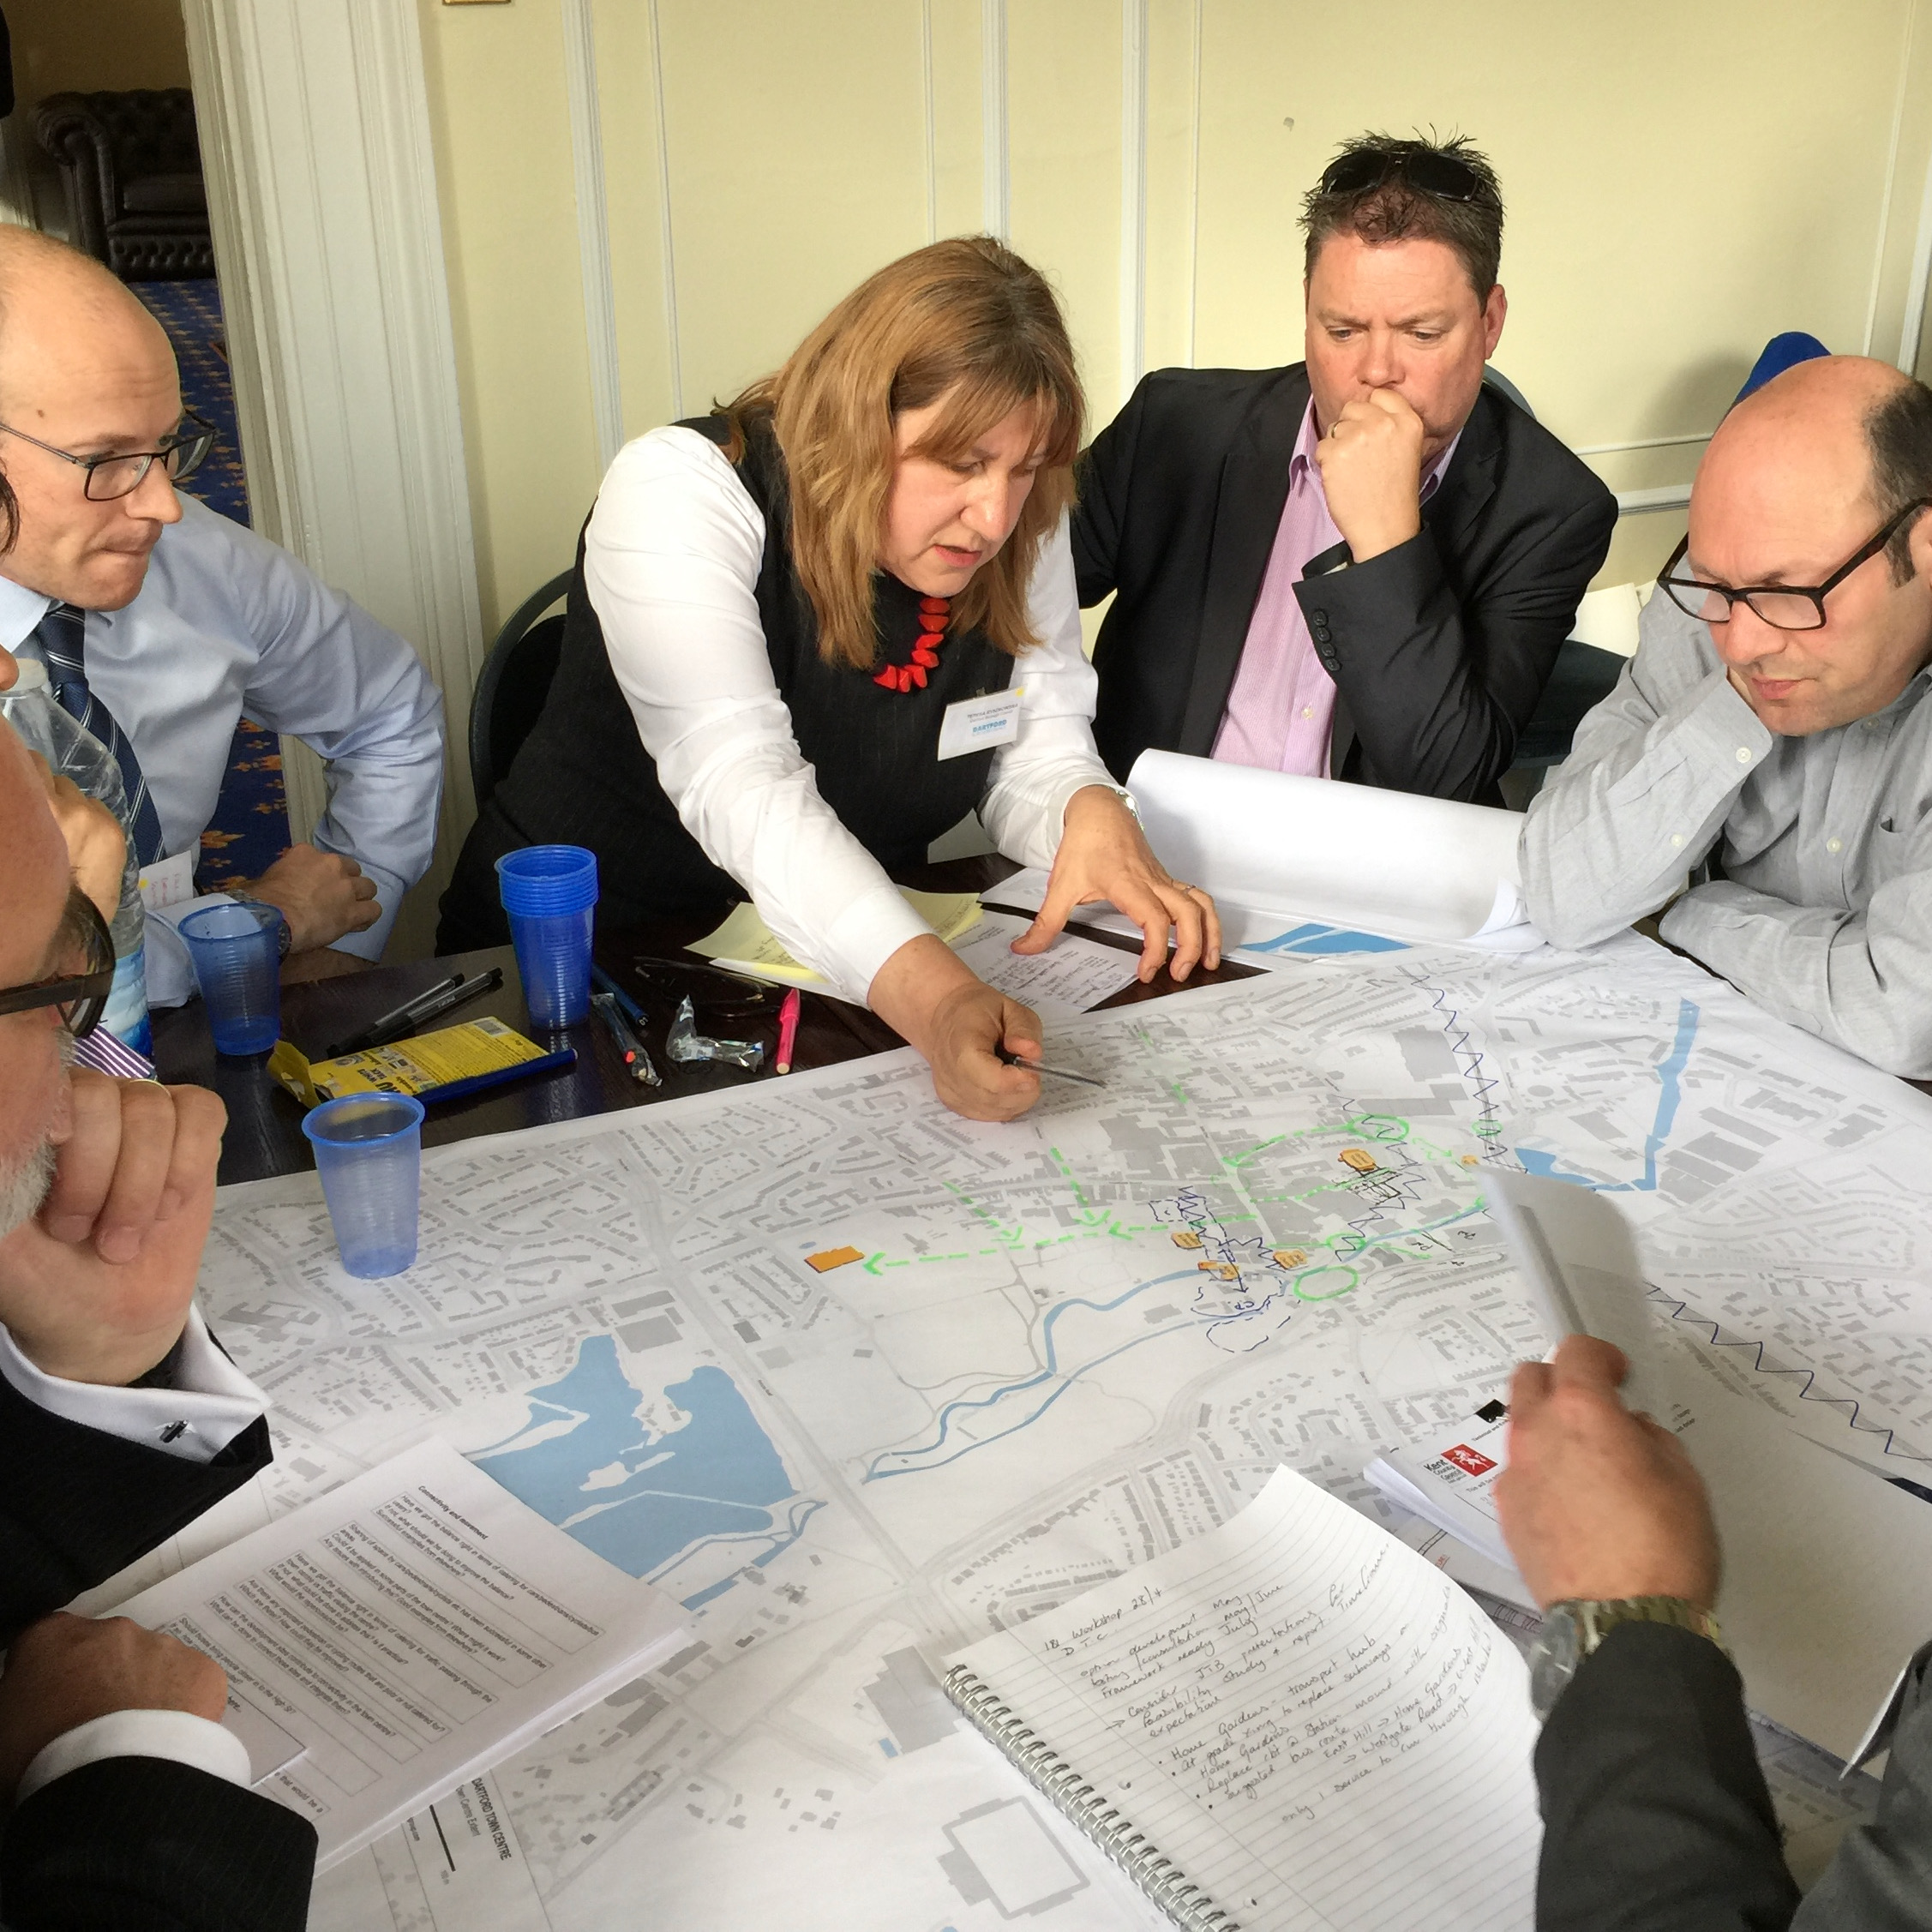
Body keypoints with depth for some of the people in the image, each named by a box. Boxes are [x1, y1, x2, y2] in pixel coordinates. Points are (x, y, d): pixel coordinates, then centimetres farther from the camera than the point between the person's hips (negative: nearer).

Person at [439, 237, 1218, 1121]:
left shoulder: (1023, 528, -3)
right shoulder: (683, 488, -20)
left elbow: (1038, 756, -1)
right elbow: (744, 794, -32)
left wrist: (1095, 817, -26)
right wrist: (934, 999, -46)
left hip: (857, 960, 4)